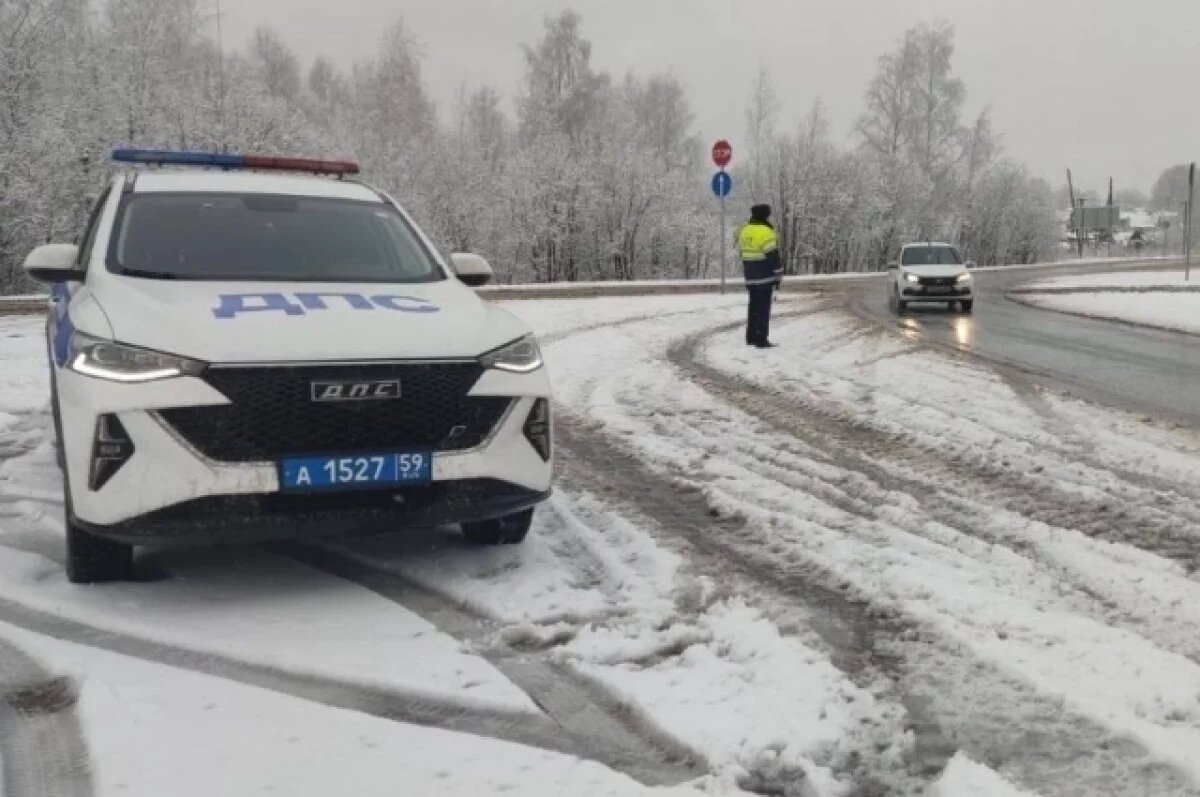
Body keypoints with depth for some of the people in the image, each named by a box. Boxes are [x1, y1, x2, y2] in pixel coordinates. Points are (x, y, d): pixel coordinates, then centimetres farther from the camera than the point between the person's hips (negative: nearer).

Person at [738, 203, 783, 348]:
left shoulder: (745, 231, 11)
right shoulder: (765, 232, -15)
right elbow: (773, 256, -16)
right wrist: (778, 275, -8)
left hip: (750, 277, 8)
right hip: (765, 277, -8)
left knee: (754, 307, 17)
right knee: (763, 309, -5)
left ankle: (751, 337, 21)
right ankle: (761, 340, -6)